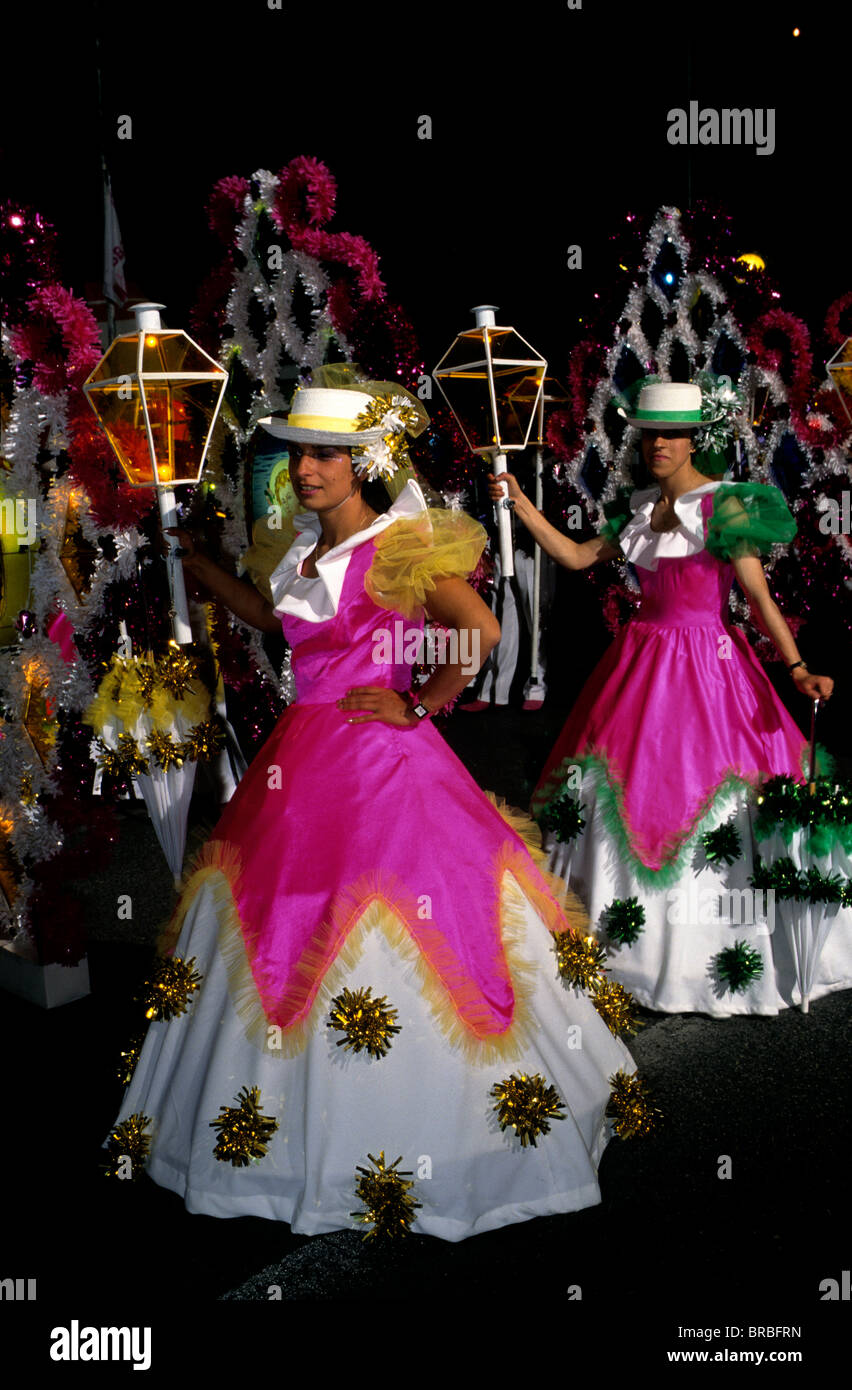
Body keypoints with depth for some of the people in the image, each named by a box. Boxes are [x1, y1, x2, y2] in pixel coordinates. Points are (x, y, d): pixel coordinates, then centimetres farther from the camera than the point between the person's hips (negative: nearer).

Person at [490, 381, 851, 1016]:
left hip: (705, 665, -6)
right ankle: (624, 943, 21)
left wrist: (798, 669, -21)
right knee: (626, 792, 8)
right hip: (644, 659, 6)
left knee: (701, 791, -5)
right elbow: (575, 556, 14)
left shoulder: (724, 505, -8)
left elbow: (759, 596, -12)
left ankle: (719, 961, 10)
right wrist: (520, 504, 9)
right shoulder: (642, 508, 11)